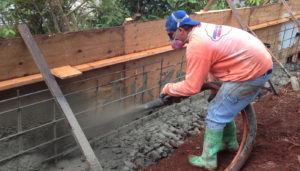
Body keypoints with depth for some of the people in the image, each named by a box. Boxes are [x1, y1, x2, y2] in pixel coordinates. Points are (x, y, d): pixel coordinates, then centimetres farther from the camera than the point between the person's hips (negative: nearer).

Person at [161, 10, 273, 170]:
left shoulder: (196, 46, -22)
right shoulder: (203, 29, 7)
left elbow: (191, 88, -18)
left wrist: (169, 89, -2)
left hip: (251, 72, -9)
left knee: (216, 114, 1)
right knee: (226, 107, 23)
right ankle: (229, 143, 41)